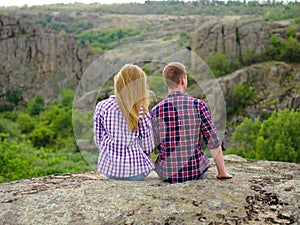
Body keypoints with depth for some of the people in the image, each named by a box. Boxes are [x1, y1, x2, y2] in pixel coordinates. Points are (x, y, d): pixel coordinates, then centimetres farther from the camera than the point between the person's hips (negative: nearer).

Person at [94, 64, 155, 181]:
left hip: (108, 169, 2)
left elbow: (98, 140, -1)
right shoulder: (141, 110, -14)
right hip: (136, 171, -2)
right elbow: (148, 147, -7)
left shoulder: (102, 106, -8)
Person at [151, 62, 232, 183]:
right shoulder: (198, 105, -12)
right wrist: (222, 172, 4)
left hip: (167, 174, 1)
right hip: (196, 172, -1)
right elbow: (213, 142, -9)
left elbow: (156, 144, -1)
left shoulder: (156, 110, -9)